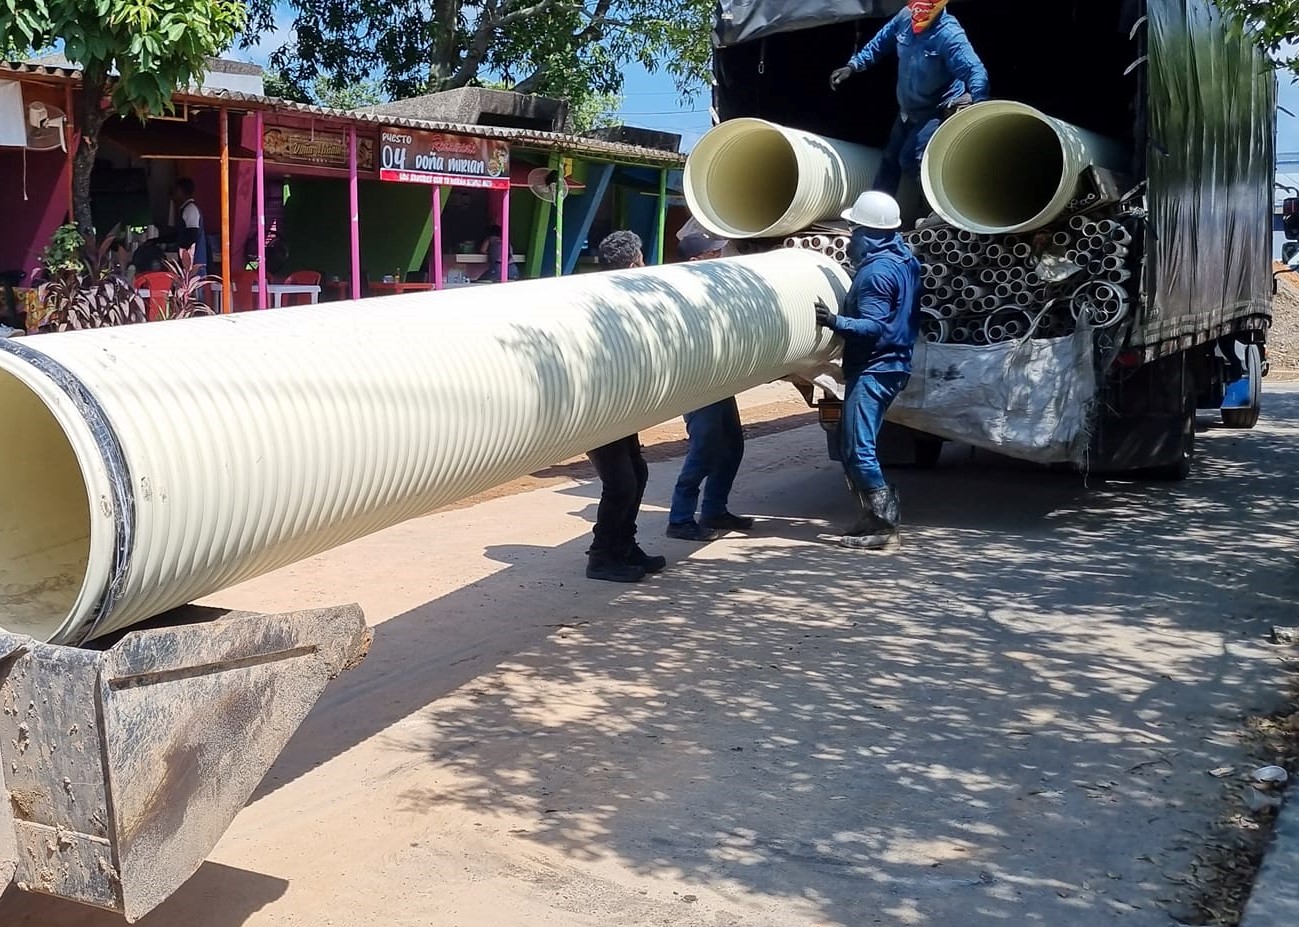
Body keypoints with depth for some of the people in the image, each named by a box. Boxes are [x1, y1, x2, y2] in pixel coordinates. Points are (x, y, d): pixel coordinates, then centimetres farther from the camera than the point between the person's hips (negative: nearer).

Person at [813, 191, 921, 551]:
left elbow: (873, 327, -24)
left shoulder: (877, 271, -18)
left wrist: (833, 321, -35)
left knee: (859, 448, -9)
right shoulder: (903, 261, 13)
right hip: (890, 363, 11)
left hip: (873, 370, -11)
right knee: (852, 444, 16)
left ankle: (885, 527, -7)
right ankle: (874, 517, 20)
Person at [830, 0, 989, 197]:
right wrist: (851, 67, 5)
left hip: (939, 111, -8)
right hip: (908, 109, 8)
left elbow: (975, 71, -35)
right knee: (890, 159, 16)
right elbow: (880, 43, 9)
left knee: (911, 160, -18)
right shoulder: (905, 18, -9)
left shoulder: (949, 35, -30)